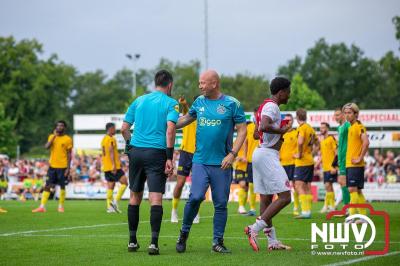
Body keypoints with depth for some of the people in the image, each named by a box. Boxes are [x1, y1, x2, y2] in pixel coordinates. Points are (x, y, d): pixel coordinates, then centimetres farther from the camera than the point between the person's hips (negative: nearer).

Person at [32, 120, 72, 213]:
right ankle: (42, 207, -3)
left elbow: (69, 155, -2)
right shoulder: (52, 137, 8)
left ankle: (61, 206, 16)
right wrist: (54, 136, -11)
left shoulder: (68, 139, -2)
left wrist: (68, 168, -8)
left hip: (62, 167, -3)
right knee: (47, 186, -1)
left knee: (62, 186, 3)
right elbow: (46, 147, -9)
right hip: (52, 166, 3)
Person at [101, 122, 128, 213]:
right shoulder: (111, 139, -10)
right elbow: (111, 152, -19)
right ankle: (115, 201, -15)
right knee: (124, 183, -6)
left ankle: (109, 207, 4)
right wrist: (114, 165, -24)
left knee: (110, 186, 9)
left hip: (106, 168, 9)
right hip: (113, 167, -9)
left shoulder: (103, 139, 18)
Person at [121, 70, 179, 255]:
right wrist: (169, 158, -14)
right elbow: (170, 130, -13)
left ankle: (132, 241, 18)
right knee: (156, 199, -6)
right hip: (156, 153, -4)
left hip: (136, 151, 4)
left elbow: (124, 128, 12)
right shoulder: (171, 103, 0)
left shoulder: (139, 100, 14)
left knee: (135, 197, 14)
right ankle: (154, 243, -15)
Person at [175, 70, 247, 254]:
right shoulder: (199, 102, 9)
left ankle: (218, 242, 13)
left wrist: (232, 154, -11)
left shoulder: (232, 104, -2)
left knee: (221, 204, 2)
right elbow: (187, 118, 26)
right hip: (200, 161, 2)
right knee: (196, 197, -13)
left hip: (221, 163, -2)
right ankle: (184, 233, 6)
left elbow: (242, 130, -1)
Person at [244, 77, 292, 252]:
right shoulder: (272, 106, -13)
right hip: (268, 155, -11)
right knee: (284, 197, -11)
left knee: (266, 198, 9)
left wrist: (279, 134, 18)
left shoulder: (266, 105, 18)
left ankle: (272, 241, 12)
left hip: (261, 153, 11)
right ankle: (255, 229, -15)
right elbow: (263, 126, -32)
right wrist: (281, 130, -16)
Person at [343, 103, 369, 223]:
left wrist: (360, 158, -21)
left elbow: (366, 142, -24)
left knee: (353, 189, -12)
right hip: (349, 164, 9)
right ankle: (363, 216, 13)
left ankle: (352, 216, -13)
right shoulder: (351, 127, 17)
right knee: (357, 191, 10)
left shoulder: (359, 126, -11)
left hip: (355, 164, -9)